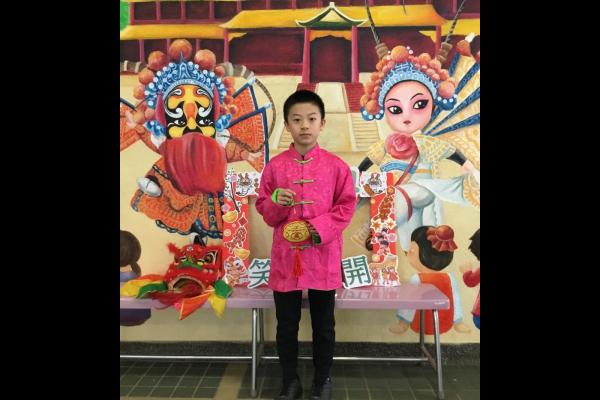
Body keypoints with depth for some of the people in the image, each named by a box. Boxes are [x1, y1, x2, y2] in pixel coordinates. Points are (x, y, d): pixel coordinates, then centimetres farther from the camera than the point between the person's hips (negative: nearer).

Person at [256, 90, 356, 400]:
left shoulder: (336, 165, -2)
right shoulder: (275, 166, 1)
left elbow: (346, 206, -1)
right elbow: (263, 209, 6)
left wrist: (319, 227, -16)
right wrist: (276, 202, -17)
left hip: (323, 258, -1)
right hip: (285, 257, 1)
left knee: (323, 326, 13)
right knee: (286, 326, 13)